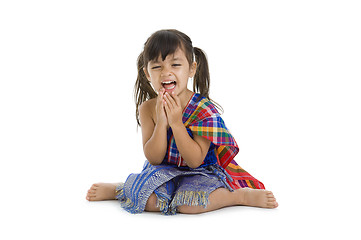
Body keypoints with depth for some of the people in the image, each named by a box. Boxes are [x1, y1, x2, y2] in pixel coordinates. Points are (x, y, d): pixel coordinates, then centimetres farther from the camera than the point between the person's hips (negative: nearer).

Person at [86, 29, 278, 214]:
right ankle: (116, 189, 4)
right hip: (163, 172, 3)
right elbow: (154, 159, -11)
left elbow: (195, 160, -22)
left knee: (188, 203, -34)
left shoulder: (204, 109, -18)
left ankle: (241, 195, -14)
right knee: (147, 200, -28)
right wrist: (161, 122, -25)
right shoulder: (147, 109, -7)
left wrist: (176, 123, -30)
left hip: (200, 173, -2)